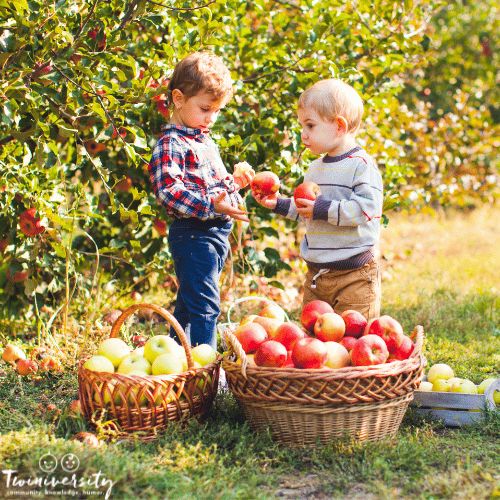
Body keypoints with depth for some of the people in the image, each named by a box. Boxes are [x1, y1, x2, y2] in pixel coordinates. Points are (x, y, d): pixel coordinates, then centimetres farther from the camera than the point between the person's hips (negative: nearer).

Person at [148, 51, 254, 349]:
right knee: (205, 306, -10)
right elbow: (169, 190, -25)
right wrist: (210, 205, -33)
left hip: (216, 233, 10)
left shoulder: (205, 140, 19)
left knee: (189, 306, 18)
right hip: (194, 236, -10)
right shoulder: (170, 145, -13)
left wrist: (234, 182, 16)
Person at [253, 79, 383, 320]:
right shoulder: (315, 168, 15)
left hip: (353, 276, -8)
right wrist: (280, 204, 12)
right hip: (315, 274, 8)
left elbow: (367, 207, -23)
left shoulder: (362, 165, -12)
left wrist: (322, 209, -23)